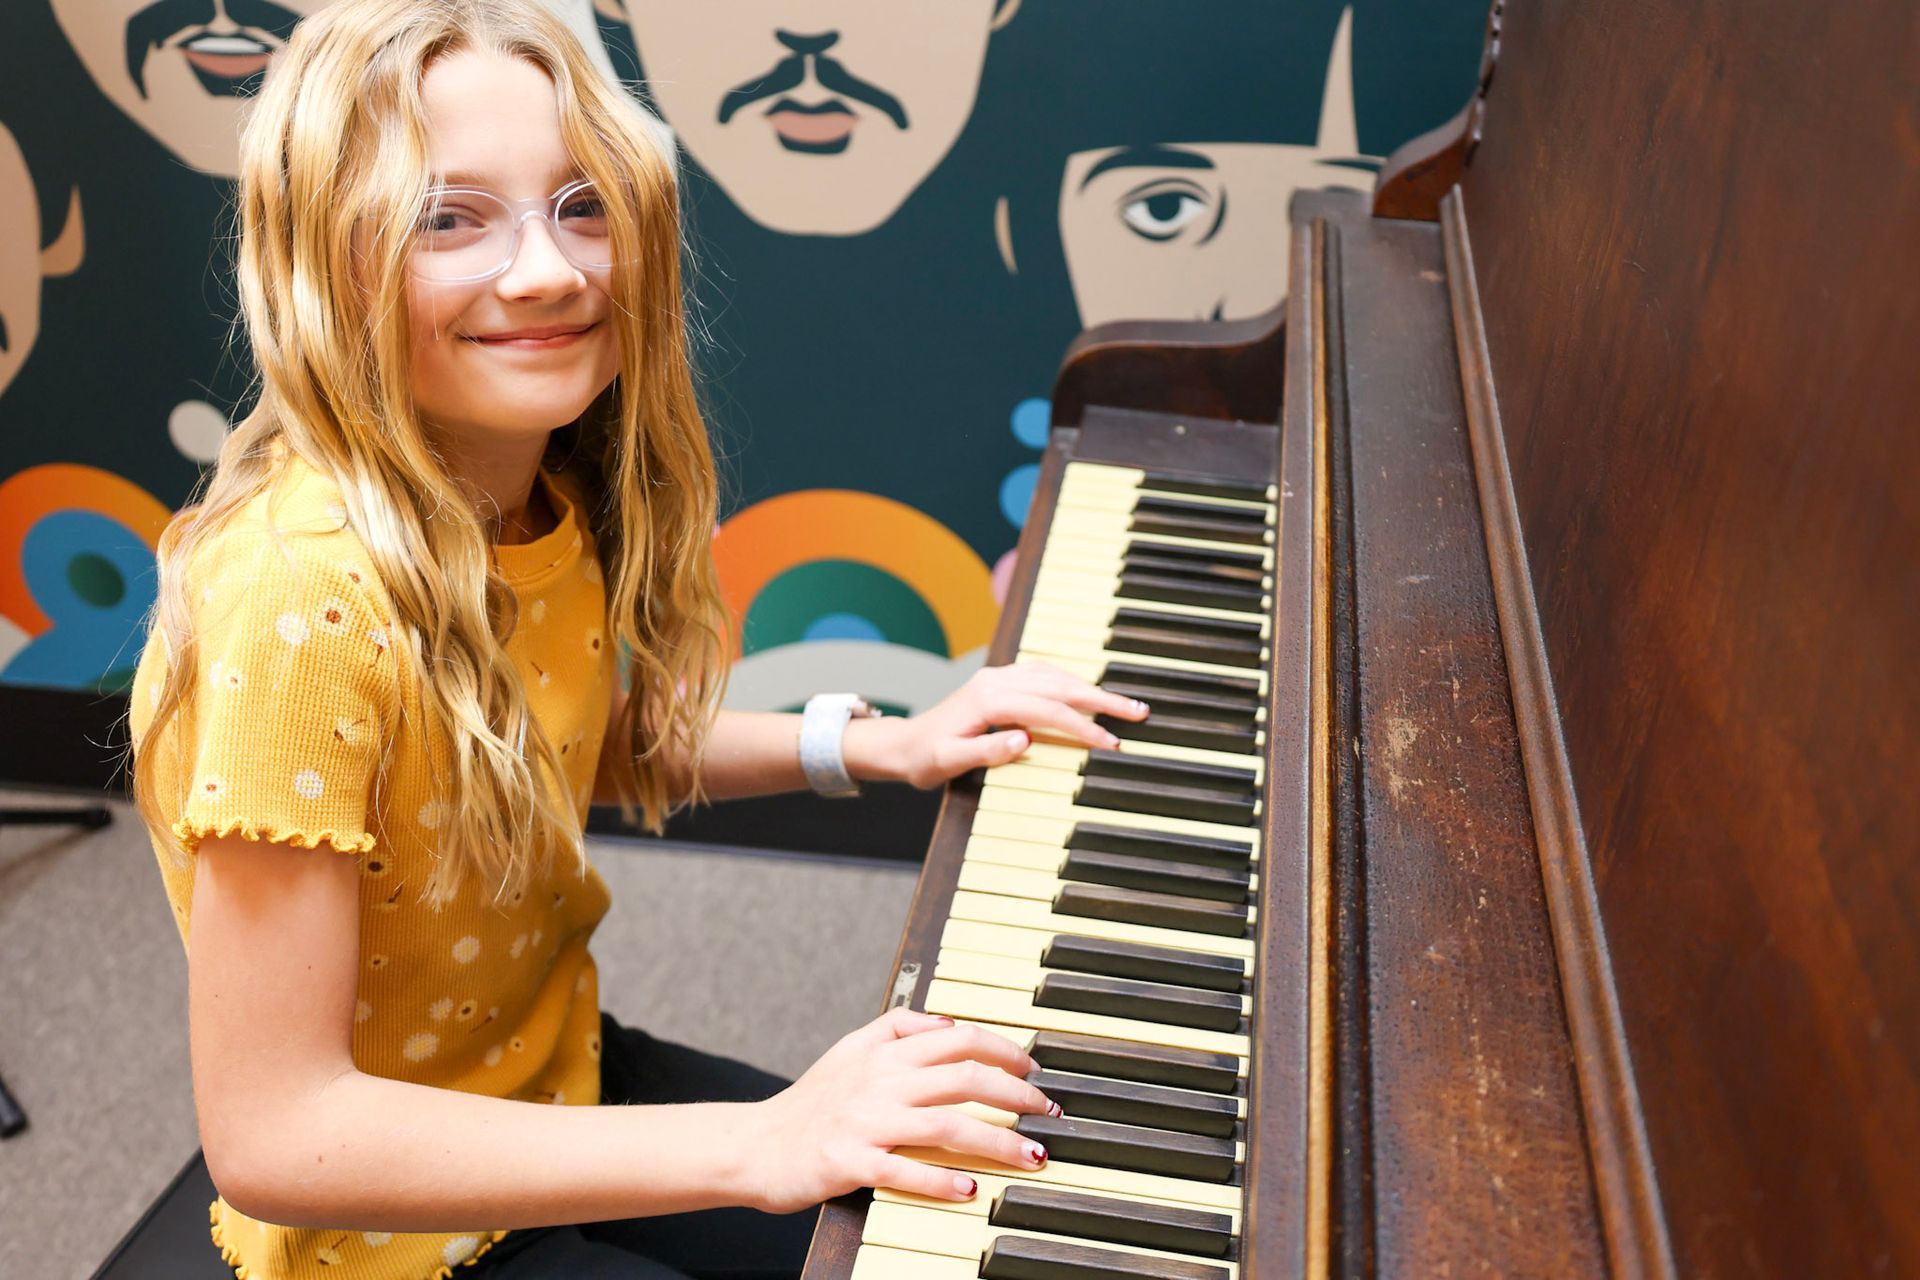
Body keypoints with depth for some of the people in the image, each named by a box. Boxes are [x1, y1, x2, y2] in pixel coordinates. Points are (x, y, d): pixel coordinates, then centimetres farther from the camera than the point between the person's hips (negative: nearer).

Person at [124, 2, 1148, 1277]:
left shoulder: (548, 492, -7)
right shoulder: (301, 598, -32)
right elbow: (269, 1132, -31)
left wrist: (877, 743, 1)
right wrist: (754, 1147, -33)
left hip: (559, 1074, 7)